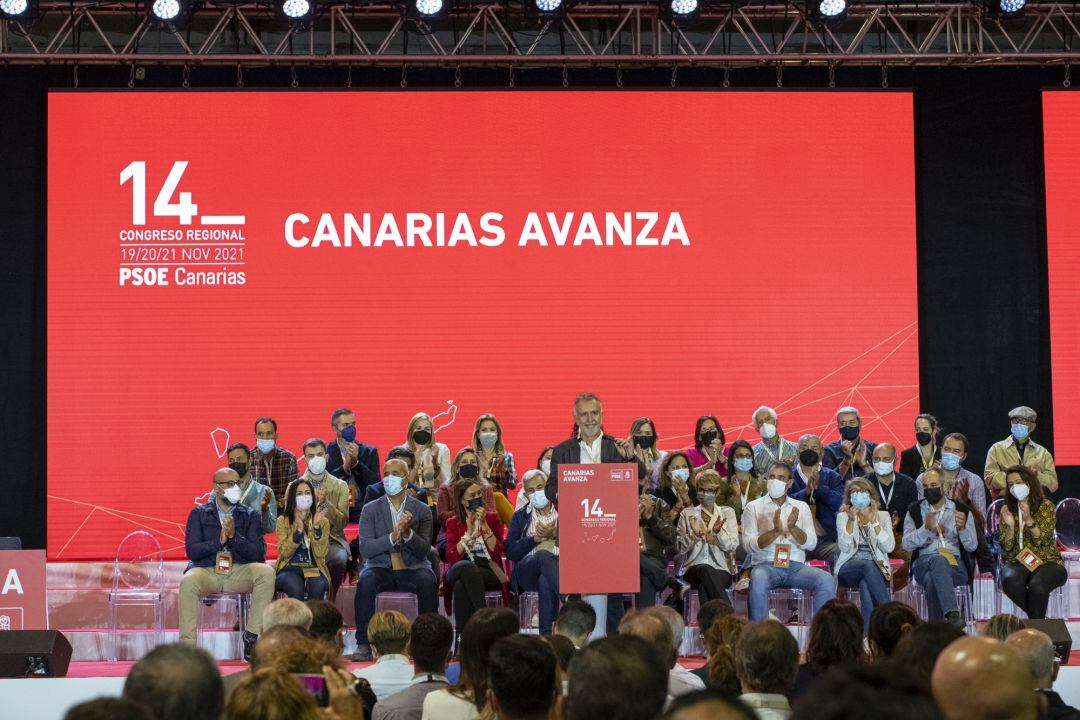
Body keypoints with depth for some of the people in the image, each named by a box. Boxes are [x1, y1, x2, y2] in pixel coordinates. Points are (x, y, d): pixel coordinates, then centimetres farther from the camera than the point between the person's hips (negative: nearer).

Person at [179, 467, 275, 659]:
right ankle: (187, 645, -30)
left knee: (266, 572, -29)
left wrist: (234, 536, -13)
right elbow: (192, 550, -2)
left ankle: (252, 637, -24)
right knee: (187, 581, -35)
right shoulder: (199, 514, 11)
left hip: (240, 572, 1)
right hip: (206, 571, -1)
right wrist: (219, 541, -13)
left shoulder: (251, 516, 13)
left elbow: (258, 553, 0)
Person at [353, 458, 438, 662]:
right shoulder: (371, 510, 6)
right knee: (366, 581, -32)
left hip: (412, 568, 0)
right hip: (381, 567, 0)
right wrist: (392, 537, -21)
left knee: (427, 581, -32)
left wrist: (408, 533, -23)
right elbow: (365, 549, -5)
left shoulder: (422, 510, 6)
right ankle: (364, 645, -27)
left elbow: (424, 550, -3)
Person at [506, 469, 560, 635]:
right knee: (544, 555, -37)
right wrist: (535, 539, -4)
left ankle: (547, 634, -46)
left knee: (545, 582, -40)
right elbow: (510, 552, 11)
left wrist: (556, 534, -9)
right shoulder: (520, 517, 26)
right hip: (527, 572, 0)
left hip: (560, 567, 0)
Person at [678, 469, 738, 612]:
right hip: (693, 568, 0)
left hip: (722, 570, 0)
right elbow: (681, 548, 6)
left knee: (704, 588, -36)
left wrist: (718, 531, -19)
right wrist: (694, 535, -15)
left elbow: (731, 546, 1)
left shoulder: (727, 513, 14)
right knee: (705, 569, -37)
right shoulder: (687, 514, 15)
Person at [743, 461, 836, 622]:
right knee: (758, 580, -37)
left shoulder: (801, 507, 16)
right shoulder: (754, 507, 9)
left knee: (826, 580, -26)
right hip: (766, 565, -2)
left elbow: (811, 544, 3)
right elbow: (749, 545, -5)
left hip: (796, 566, 2)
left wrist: (793, 528, -17)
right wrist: (775, 531, -20)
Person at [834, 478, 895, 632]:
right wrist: (851, 521, -17)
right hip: (849, 569, -1)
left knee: (865, 584, -37)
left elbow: (888, 547, -4)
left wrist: (874, 522, -12)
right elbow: (845, 548, -5)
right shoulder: (843, 517, 12)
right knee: (868, 566, -37)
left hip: (876, 569, 1)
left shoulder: (882, 516, 13)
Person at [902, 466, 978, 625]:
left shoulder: (961, 510, 15)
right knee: (938, 559, -39)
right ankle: (952, 614, -53)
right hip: (923, 563, 0)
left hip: (955, 564, 0)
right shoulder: (915, 511, 15)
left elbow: (972, 546, 9)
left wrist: (962, 528, -11)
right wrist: (926, 528, -13)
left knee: (932, 579, -37)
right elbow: (907, 544, 4)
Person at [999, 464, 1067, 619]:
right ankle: (1038, 618, -11)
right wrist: (1010, 526, -17)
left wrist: (1028, 520, -24)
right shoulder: (1007, 510, 10)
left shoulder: (1046, 506, 2)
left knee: (1037, 585, -36)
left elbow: (1044, 541, -9)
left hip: (1047, 561, -2)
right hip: (1017, 562, 2)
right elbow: (1006, 547, 2)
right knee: (1011, 582, -34)